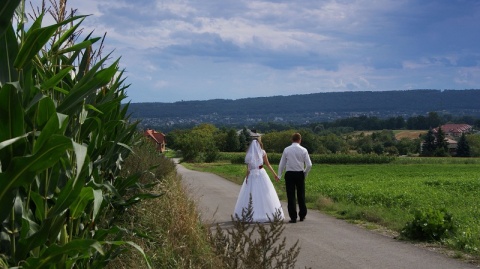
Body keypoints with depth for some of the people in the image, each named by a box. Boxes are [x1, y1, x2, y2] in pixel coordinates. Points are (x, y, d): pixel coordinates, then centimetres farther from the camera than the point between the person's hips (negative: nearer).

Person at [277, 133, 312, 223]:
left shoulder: (286, 150, -1)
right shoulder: (303, 150, -2)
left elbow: (281, 164, 2)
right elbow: (309, 165, -5)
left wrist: (279, 175, 13)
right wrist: (305, 174, 11)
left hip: (289, 174, -1)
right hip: (300, 174, 1)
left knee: (291, 196, 3)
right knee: (301, 195, 13)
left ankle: (293, 217, 0)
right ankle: (302, 216, 23)